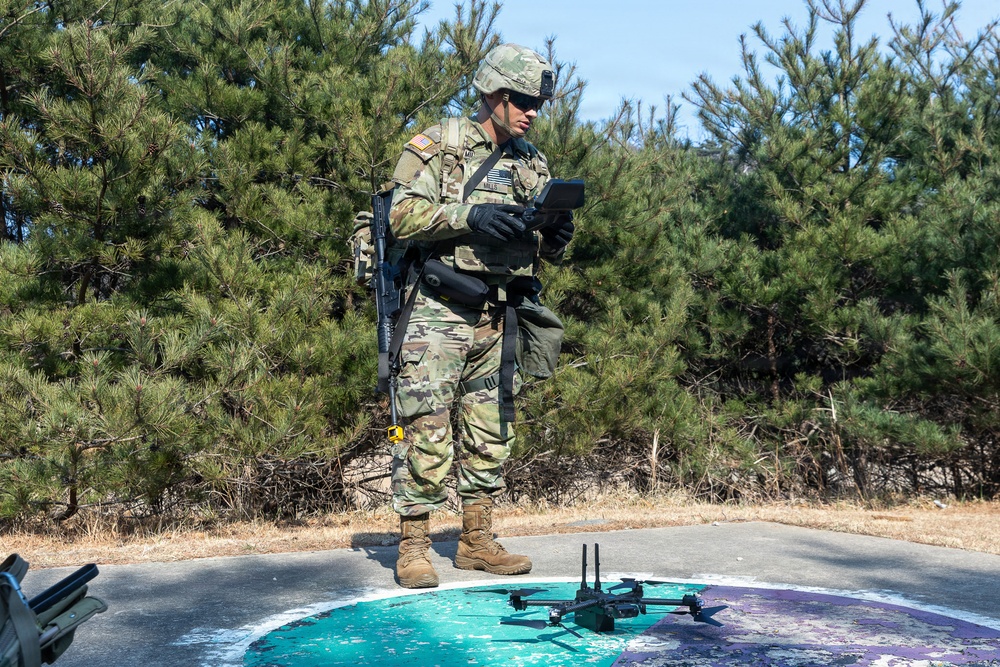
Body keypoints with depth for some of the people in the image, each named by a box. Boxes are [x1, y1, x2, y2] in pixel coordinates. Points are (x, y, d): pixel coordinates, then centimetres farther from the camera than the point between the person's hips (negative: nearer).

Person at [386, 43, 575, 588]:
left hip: (498, 319, 6)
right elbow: (403, 216, -13)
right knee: (427, 433, -6)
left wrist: (556, 236, -7)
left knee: (490, 434, 10)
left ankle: (477, 542, 21)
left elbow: (546, 252, 16)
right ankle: (413, 548, 3)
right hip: (438, 313, -6)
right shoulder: (437, 146, -1)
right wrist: (469, 215, -24)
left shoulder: (533, 164, 16)